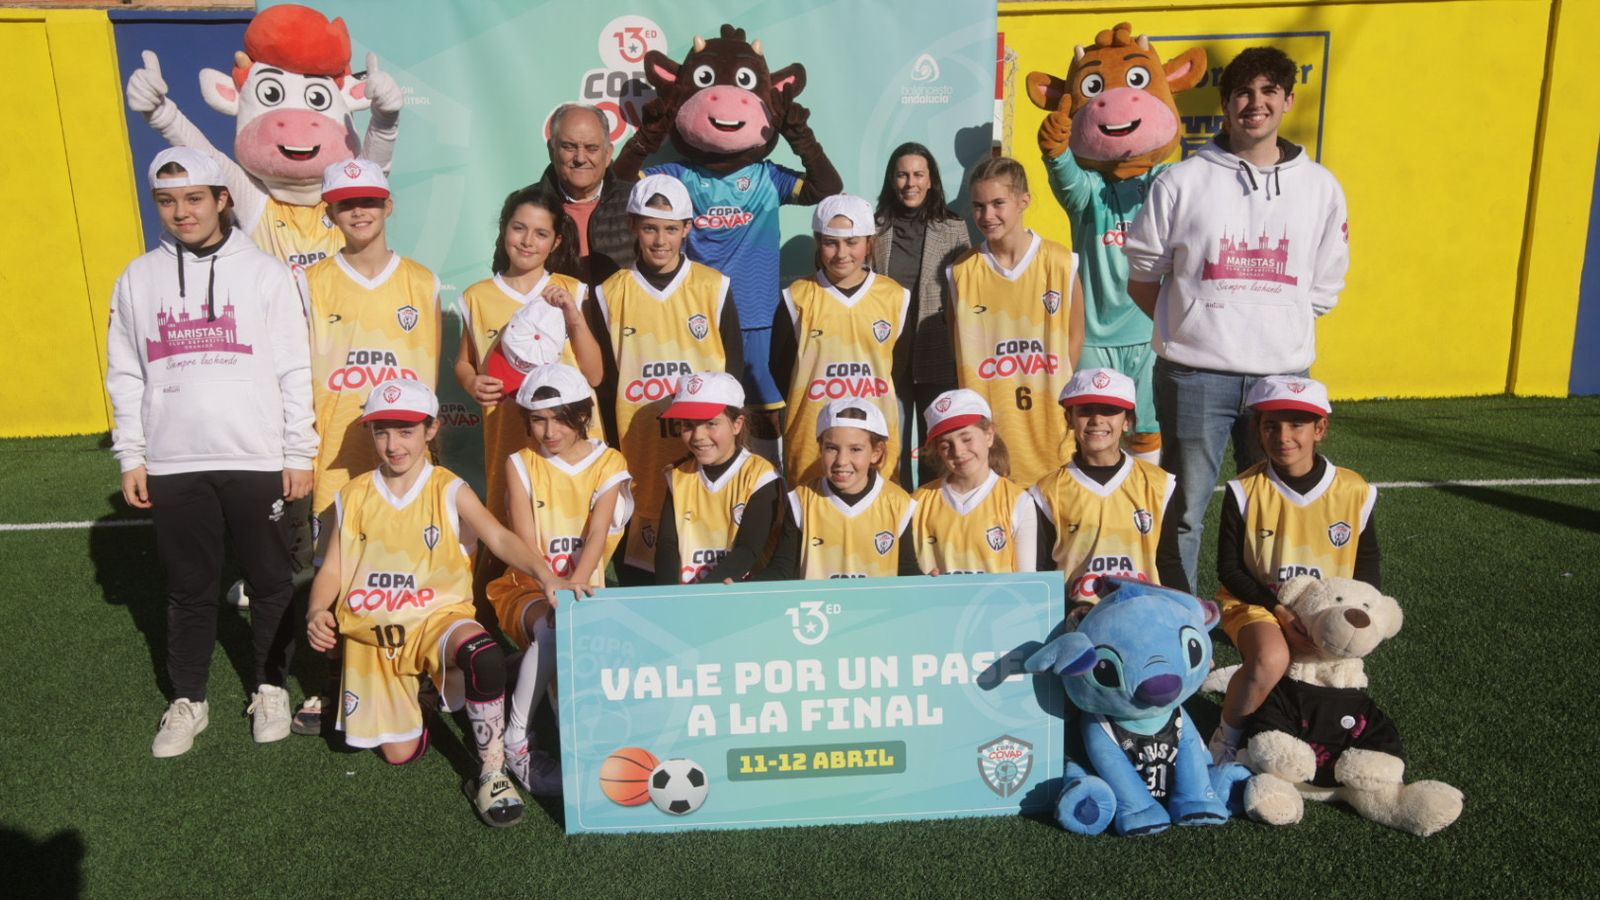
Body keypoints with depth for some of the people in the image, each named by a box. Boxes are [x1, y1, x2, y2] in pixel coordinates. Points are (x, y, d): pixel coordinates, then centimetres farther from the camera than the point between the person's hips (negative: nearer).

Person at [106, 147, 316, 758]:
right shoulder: (139, 279, 8)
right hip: (174, 463, 2)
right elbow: (126, 375, 10)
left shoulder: (264, 272, -1)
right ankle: (187, 701, 26)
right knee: (189, 588, 11)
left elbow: (295, 369, -2)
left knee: (272, 581, 8)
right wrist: (131, 457, 6)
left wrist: (300, 453, -4)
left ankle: (269, 688, 26)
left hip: (258, 459, -2)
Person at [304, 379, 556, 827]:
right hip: (373, 631, 3)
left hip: (437, 618, -2)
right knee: (399, 752, -3)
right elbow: (332, 569, 7)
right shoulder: (353, 496, 7)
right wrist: (318, 611, -14)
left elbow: (500, 539, -15)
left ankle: (492, 774, -20)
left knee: (484, 654, -38)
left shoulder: (449, 491, -1)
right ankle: (403, 695, 33)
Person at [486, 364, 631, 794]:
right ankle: (514, 742, -20)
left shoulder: (608, 463, 2)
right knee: (552, 629, -35)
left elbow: (596, 535, -12)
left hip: (585, 588, 2)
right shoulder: (520, 465, 1)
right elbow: (525, 541, -12)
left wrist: (574, 585, -31)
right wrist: (552, 585, -30)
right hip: (527, 586, -1)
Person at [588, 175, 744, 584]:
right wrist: (614, 455, 2)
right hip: (638, 454, 1)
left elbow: (734, 368, 5)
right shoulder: (609, 295, 5)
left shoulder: (715, 288, 3)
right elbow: (605, 383, 7)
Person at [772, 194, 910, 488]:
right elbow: (781, 368, 5)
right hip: (811, 439, -1)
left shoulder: (895, 297, 4)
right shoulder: (797, 298, 1)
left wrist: (875, 406, 1)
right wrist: (811, 407, -1)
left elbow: (903, 368, 10)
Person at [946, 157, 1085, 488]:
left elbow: (1074, 335, 5)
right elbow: (958, 346, 6)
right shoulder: (962, 272, 0)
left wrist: (1055, 389, 0)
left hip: (1049, 425, 0)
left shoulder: (1061, 263, -3)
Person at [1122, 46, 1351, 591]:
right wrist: (1192, 327, 4)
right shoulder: (1183, 182, 0)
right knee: (1184, 511, 6)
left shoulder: (1320, 188, 7)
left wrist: (1275, 328, 4)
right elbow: (1141, 278, 6)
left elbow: (1322, 289, 13)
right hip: (1194, 372, -2)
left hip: (1282, 372, 3)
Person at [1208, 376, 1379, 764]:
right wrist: (1279, 611, -18)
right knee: (1270, 660, -33)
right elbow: (1229, 568, -6)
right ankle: (1227, 738, -8)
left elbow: (1369, 565, 6)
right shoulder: (1245, 491, -9)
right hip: (1258, 602, -3)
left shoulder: (1354, 492, -4)